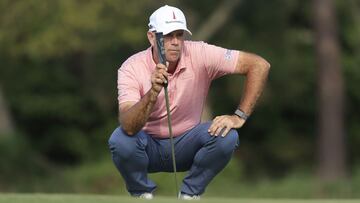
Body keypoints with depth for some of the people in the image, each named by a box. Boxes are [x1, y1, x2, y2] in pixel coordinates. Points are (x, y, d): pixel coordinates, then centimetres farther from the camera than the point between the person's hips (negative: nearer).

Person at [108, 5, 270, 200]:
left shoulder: (200, 55, -19)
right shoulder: (132, 68, -21)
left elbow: (259, 65, -19)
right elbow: (129, 126, -34)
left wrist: (239, 116, -23)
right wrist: (153, 93, -50)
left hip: (186, 146, 1)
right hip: (148, 146, -1)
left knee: (226, 136, -28)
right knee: (120, 141, -34)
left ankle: (189, 194, -3)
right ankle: (142, 195, -3)